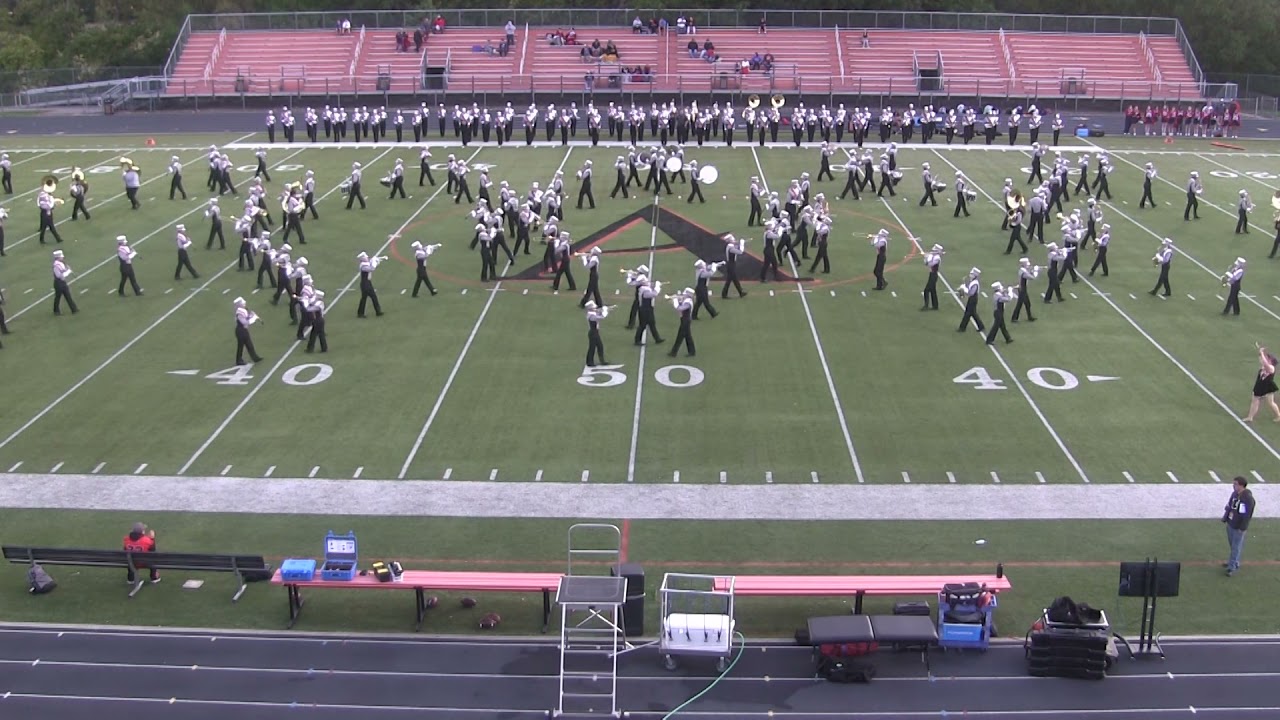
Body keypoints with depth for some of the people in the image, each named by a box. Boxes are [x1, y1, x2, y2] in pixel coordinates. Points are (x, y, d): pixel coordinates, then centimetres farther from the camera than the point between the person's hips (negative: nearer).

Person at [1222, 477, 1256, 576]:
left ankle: (1232, 567, 10)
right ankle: (1234, 562, 37)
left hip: (1238, 527, -8)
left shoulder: (1247, 498, -24)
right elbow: (1229, 506, 12)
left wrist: (1242, 528, -19)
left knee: (1236, 547, 2)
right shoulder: (1234, 494, 1)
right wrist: (1225, 518, 13)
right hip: (1230, 524, 8)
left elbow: (1246, 514, -22)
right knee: (1232, 545, 21)